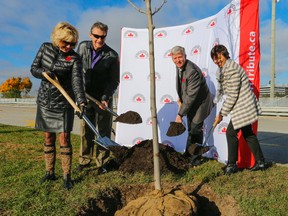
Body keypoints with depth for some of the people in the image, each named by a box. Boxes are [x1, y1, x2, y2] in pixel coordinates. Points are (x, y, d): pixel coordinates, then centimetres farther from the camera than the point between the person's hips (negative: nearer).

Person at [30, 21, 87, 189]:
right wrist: (44, 73, -19)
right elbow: (34, 69, 4)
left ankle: (67, 175, 11)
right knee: (49, 137, 12)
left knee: (64, 138, -3)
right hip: (45, 101, 4)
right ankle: (50, 172, 26)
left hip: (64, 103, -4)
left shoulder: (75, 58, -12)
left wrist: (81, 101, -40)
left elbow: (77, 80, -24)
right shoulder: (45, 48, 1)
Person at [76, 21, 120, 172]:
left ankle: (101, 162, 15)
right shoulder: (83, 47, -1)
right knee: (86, 129, 9)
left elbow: (114, 81, -9)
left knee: (104, 130, 4)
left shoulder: (112, 56, -11)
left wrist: (105, 98, -21)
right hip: (86, 96, 3)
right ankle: (84, 160, 22)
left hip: (104, 98, -2)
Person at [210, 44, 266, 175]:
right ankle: (260, 162, 29)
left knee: (231, 133, -4)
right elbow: (223, 90, 17)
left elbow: (232, 95, -23)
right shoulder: (223, 69, 11)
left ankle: (232, 165, 9)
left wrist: (221, 114, -17)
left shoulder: (231, 69, -21)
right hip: (246, 106, 11)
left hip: (242, 107, -11)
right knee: (247, 133, 18)